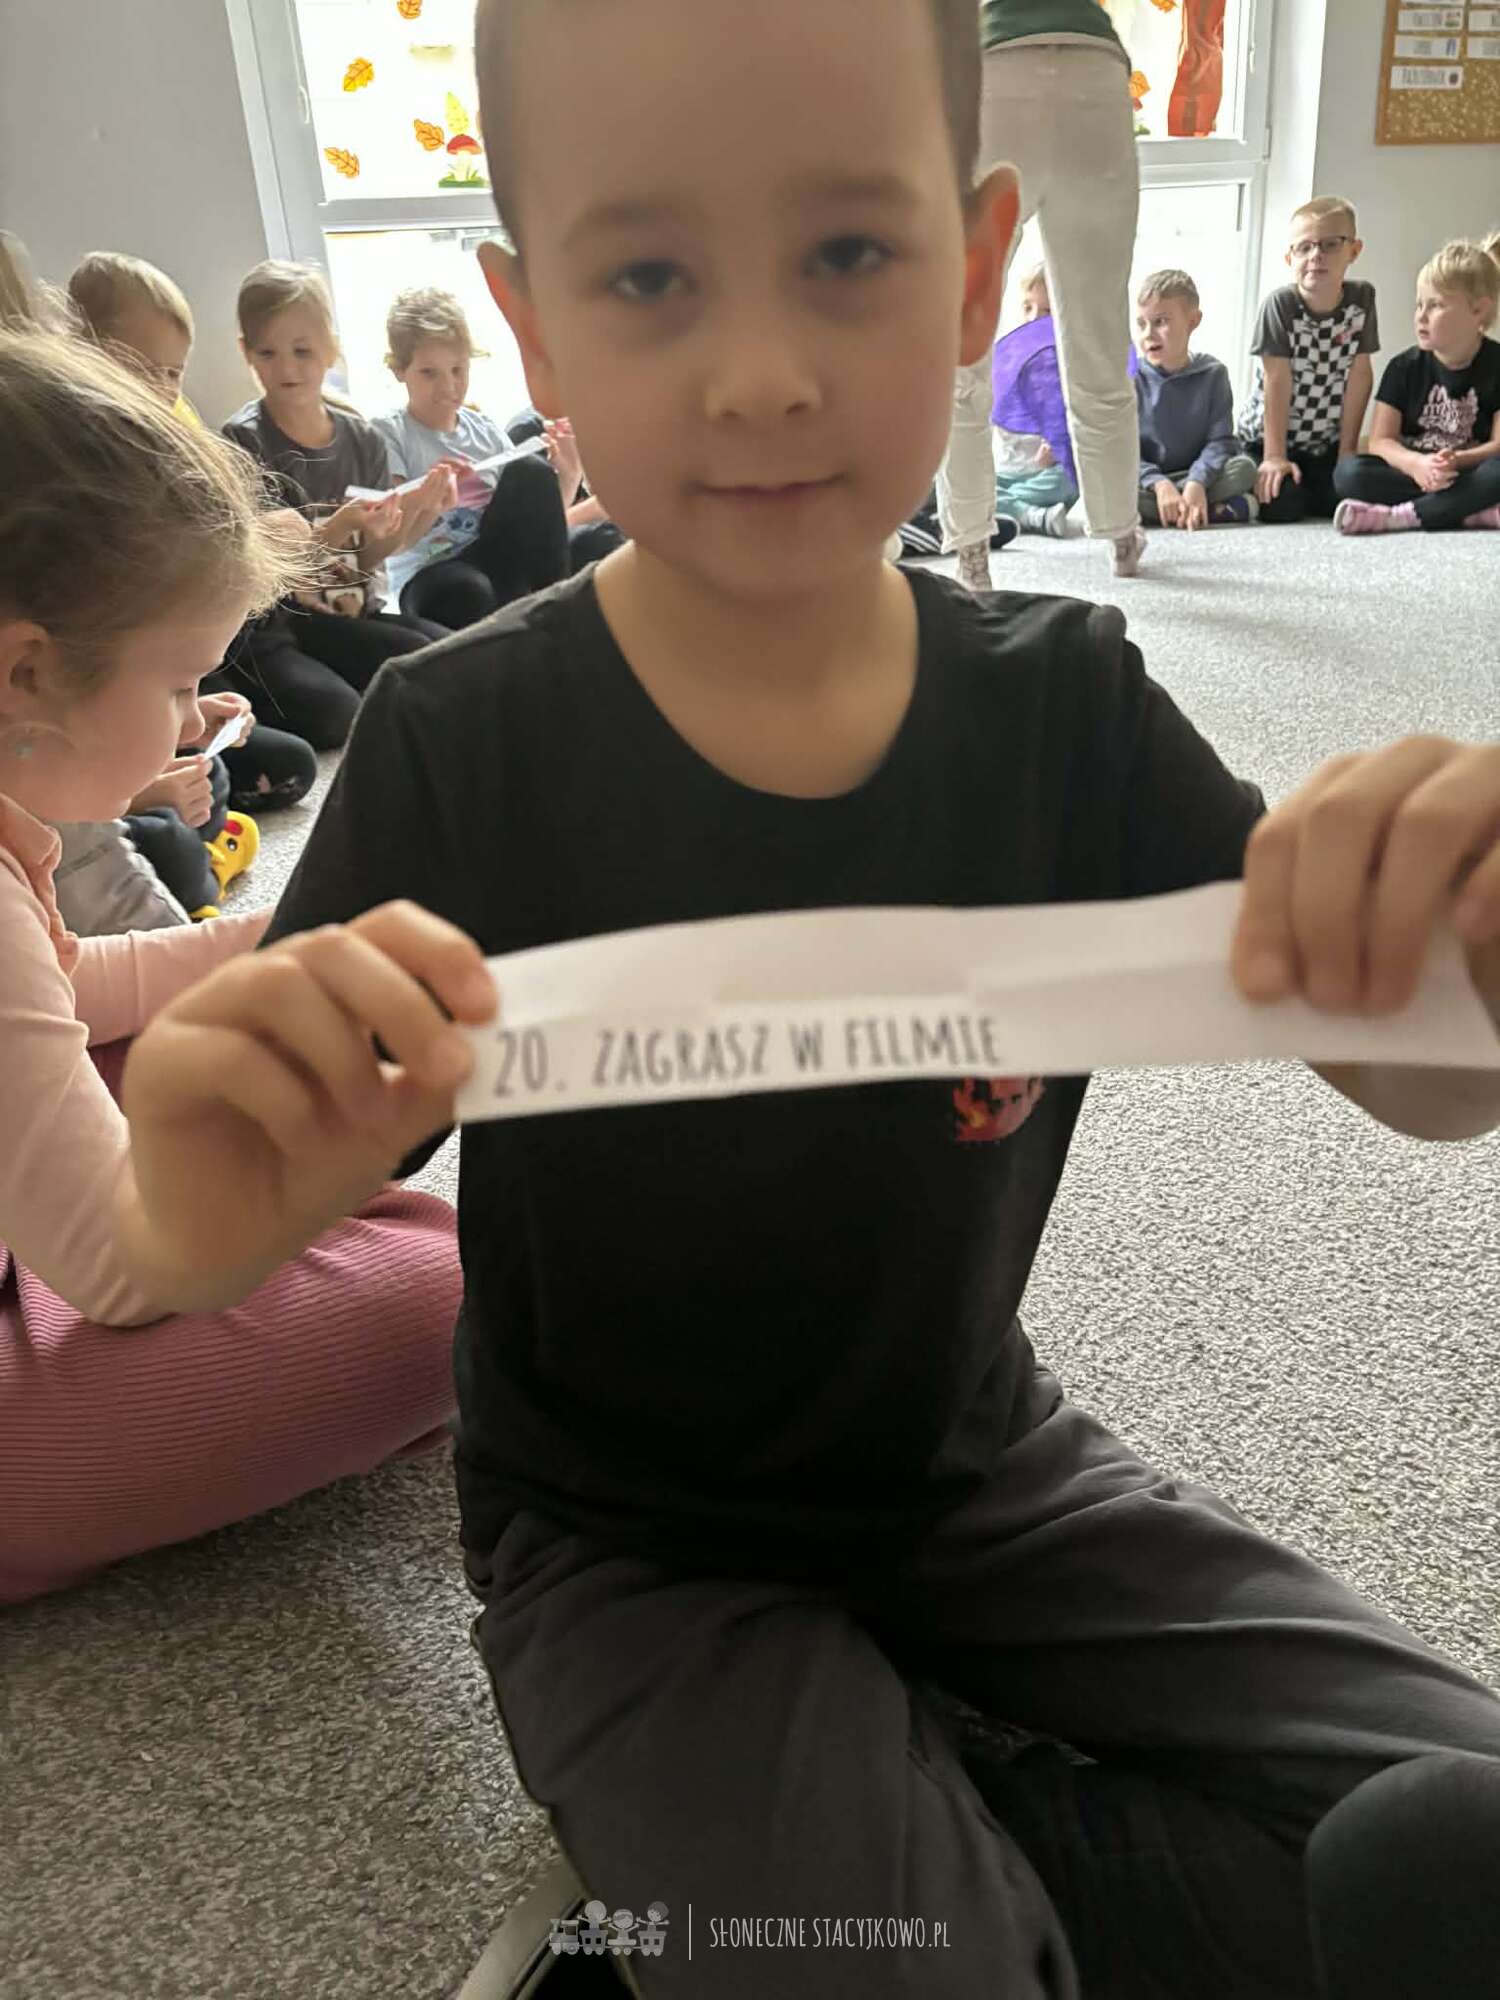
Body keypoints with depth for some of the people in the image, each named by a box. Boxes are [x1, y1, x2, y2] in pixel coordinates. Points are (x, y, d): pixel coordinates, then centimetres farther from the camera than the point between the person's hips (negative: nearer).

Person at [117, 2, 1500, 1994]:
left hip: (971, 1463, 4)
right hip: (628, 1547, -2)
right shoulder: (461, 746, -18)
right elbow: (194, 1256, -14)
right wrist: (222, 1196, -39)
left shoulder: (1064, 704, -10)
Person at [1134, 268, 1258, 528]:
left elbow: (1220, 441, -7)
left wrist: (1197, 483, -28)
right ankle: (1216, 510, -28)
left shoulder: (1212, 373, 1)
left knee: (1244, 468, -25)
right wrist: (1159, 484, -27)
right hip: (1147, 482, 0)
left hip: (1197, 474, 1)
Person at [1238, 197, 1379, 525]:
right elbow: (1277, 381, -20)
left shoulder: (1361, 298, -5)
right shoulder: (1280, 304, -15)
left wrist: (1347, 450, -8)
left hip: (1327, 443, 4)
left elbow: (1359, 375, -5)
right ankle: (1267, 484, 13)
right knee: (1281, 506, -24)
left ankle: (1305, 491, 18)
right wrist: (1274, 456, -23)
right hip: (1267, 436, -3)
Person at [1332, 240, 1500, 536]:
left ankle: (1399, 515, -33)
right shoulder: (1404, 367, 2)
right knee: (1349, 471, -29)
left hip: (1468, 474, -2)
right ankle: (1475, 510, -31)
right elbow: (1381, 440, -5)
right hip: (1411, 472, 2)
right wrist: (1416, 464, -26)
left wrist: (1458, 461, -28)